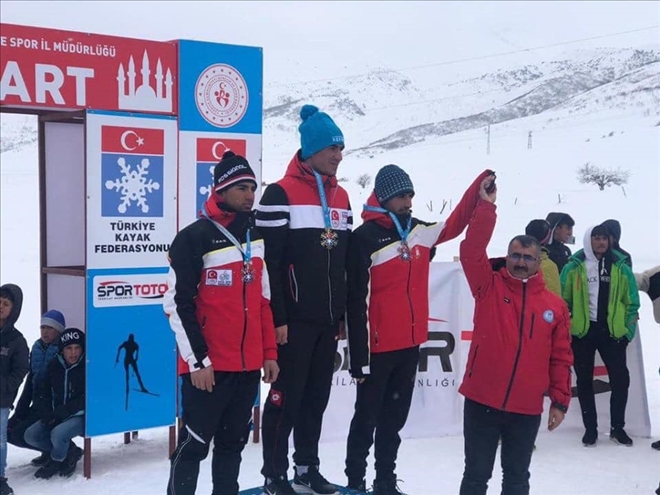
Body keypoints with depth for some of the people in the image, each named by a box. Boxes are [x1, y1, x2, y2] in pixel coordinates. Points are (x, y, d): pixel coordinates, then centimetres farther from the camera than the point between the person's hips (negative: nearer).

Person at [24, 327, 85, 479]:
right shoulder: (54, 366, 2)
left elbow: (86, 400, -18)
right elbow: (45, 394, 8)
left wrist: (59, 413, -21)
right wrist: (47, 415, -11)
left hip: (80, 416, -6)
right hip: (55, 416, 6)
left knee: (58, 434, -32)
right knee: (31, 435, -8)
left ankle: (56, 461, 1)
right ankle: (70, 452, 5)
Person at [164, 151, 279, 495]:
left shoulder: (255, 236, 12)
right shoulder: (194, 238, -10)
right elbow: (177, 304, -12)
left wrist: (269, 353, 12)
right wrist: (198, 360, -14)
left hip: (248, 365, 7)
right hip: (208, 366, -6)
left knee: (233, 443, 15)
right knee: (194, 444, 1)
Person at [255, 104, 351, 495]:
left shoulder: (341, 196, 14)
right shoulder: (282, 194, -8)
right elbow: (269, 262, -13)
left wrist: (345, 314, 15)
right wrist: (277, 318, -15)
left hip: (328, 320, 7)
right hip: (295, 319, -7)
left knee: (317, 397, 13)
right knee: (286, 396, 1)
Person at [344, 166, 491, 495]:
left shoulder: (420, 230, 7)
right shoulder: (365, 237, -13)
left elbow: (454, 225, 25)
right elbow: (357, 301, -14)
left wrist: (479, 189, 12)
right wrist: (360, 357, -15)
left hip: (410, 342, 6)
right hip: (379, 346, -6)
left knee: (395, 417, 16)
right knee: (368, 418, 5)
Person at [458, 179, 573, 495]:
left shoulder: (554, 305, 4)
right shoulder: (489, 287, 0)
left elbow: (561, 359, 7)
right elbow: (471, 251, -13)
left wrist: (560, 401, 4)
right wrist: (486, 206, -14)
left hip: (527, 409, 2)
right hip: (482, 401, -2)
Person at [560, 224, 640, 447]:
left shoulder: (620, 268, 2)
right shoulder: (574, 267, -2)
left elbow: (632, 302, 6)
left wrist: (628, 330, 1)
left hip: (612, 331, 1)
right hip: (581, 331, -1)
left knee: (620, 379, 2)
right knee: (584, 381, 6)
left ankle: (617, 427, 19)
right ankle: (590, 428, 18)